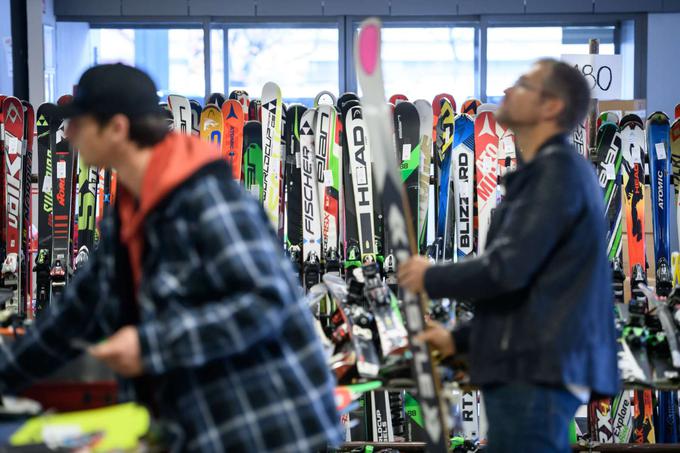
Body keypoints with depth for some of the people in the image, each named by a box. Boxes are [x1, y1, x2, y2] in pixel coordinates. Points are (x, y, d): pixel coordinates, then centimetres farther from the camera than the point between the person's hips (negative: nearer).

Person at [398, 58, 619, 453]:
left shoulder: (557, 169, -12)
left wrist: (431, 277, -4)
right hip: (534, 366, 10)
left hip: (536, 373, -10)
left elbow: (505, 271, -20)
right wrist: (460, 339, 21)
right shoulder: (549, 170, 20)